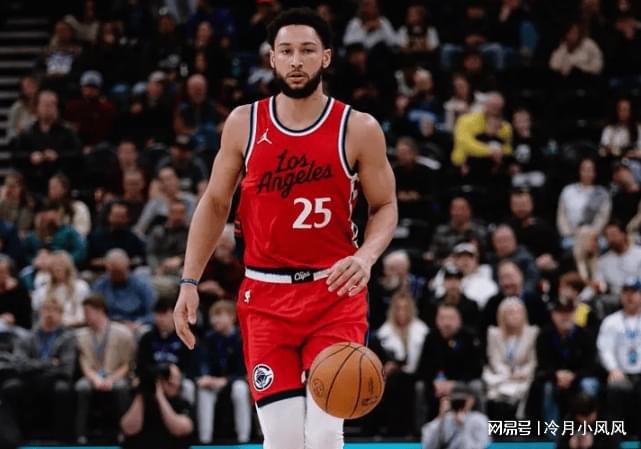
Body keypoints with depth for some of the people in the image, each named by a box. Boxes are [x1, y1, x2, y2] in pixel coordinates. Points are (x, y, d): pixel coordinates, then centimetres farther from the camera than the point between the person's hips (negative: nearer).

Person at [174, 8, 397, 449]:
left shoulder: (359, 129, -3)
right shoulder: (243, 123, 3)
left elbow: (385, 207, 5)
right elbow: (215, 204, 11)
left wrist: (366, 256, -16)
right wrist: (190, 283, 5)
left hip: (334, 292, -2)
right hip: (265, 295, 2)